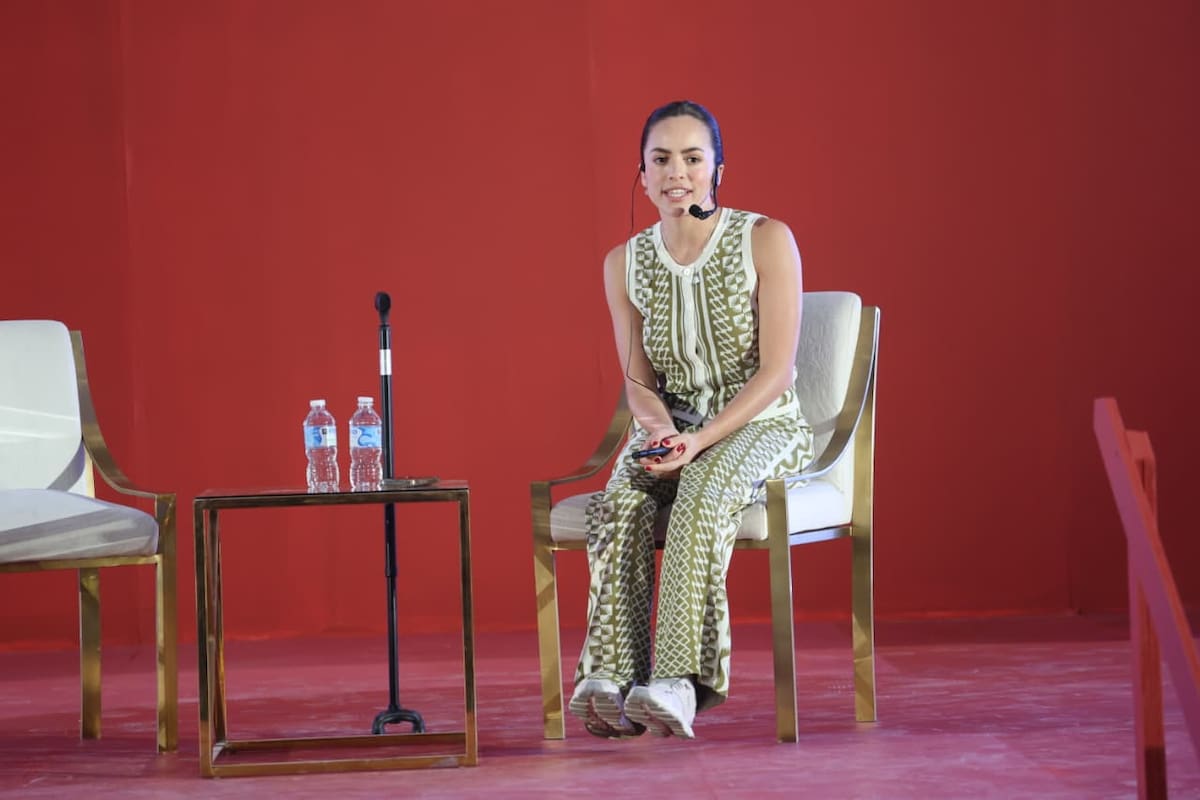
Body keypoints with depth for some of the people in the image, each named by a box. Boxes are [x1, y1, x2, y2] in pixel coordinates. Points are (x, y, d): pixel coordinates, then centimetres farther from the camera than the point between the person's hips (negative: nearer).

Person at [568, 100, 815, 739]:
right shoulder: (624, 264, 4)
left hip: (761, 425, -3)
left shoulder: (766, 241, -8)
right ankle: (611, 677, -37)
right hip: (672, 430, 3)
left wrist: (701, 440, -24)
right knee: (620, 499, -30)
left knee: (706, 489, -36)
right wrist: (660, 427, -16)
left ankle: (677, 678, -43)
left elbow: (776, 371, -12)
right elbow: (637, 380, 8)